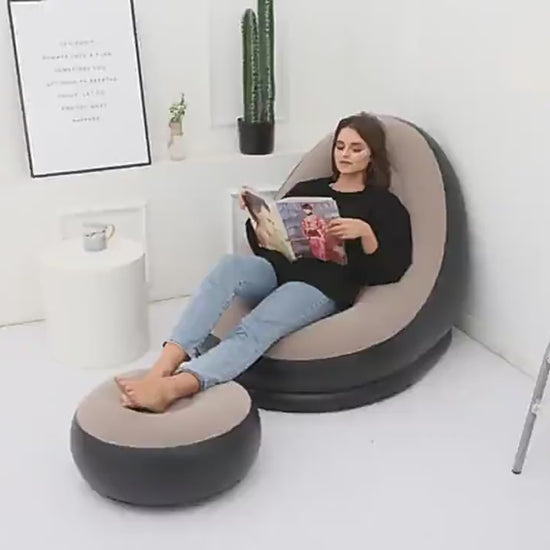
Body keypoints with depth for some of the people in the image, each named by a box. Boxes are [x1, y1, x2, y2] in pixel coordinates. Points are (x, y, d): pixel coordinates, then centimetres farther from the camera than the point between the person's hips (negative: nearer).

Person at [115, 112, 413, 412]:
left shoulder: (385, 205, 12)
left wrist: (366, 233, -16)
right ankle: (161, 369, -46)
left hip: (323, 286, -4)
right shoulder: (307, 190, 25)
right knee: (231, 265, -33)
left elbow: (392, 272, 0)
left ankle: (170, 388, -55)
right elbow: (264, 245, 23)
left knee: (252, 331, -34)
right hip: (278, 269, 4)